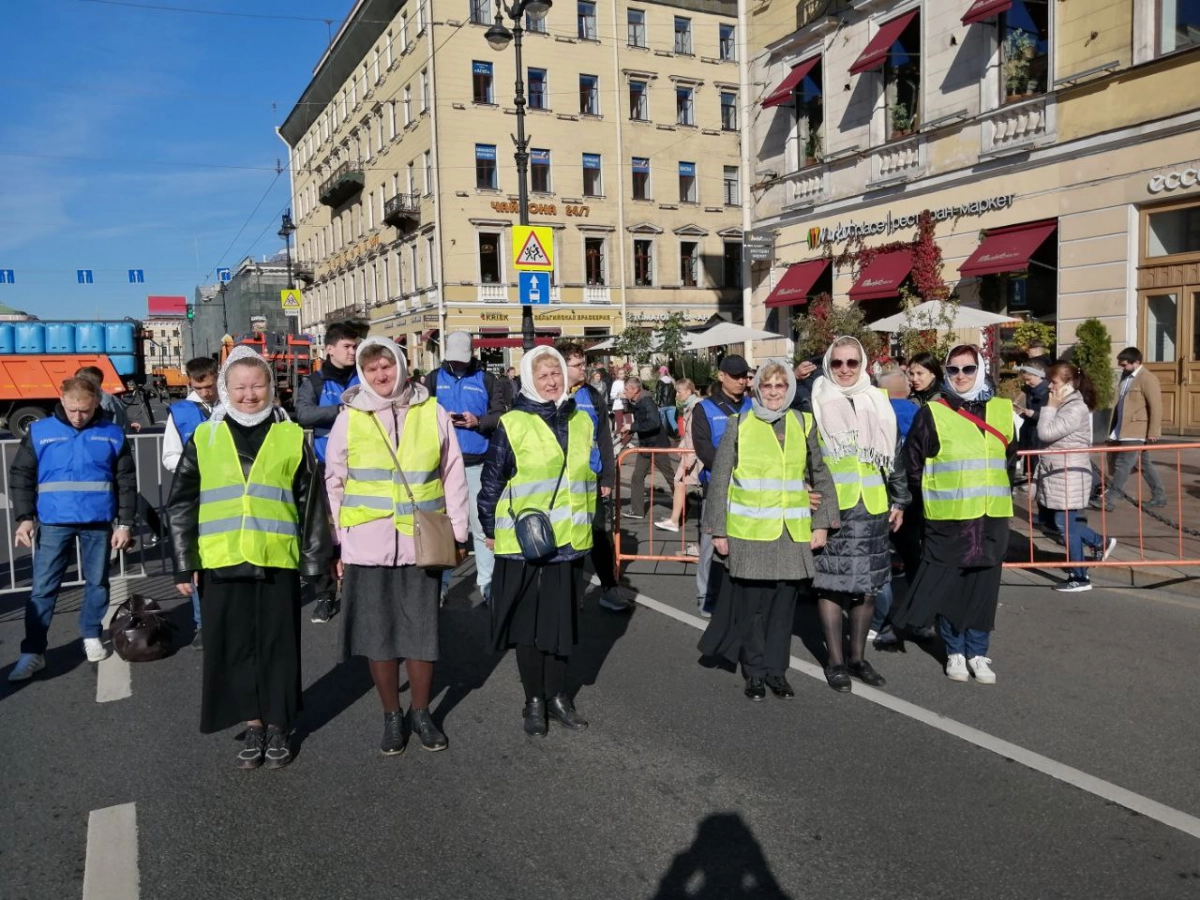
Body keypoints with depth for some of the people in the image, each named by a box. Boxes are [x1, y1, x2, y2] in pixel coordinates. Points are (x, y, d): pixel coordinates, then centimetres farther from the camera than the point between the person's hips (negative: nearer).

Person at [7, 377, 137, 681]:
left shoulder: (112, 434, 0)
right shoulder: (40, 432, -1)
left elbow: (127, 482, 3)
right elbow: (21, 476, 3)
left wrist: (125, 523, 0)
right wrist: (24, 517, -6)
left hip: (98, 523, 1)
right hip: (53, 523, -1)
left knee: (97, 583, 11)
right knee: (43, 588, -1)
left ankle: (92, 637, 27)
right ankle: (32, 652, 5)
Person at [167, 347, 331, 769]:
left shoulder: (292, 437, 3)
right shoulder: (204, 439, 5)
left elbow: (311, 504, 5)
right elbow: (181, 506, 6)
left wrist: (315, 558, 3)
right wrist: (184, 564, 2)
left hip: (277, 561, -1)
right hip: (222, 563, 1)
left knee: (278, 648, 7)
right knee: (234, 648, 9)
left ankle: (277, 727, 23)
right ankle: (253, 726, 25)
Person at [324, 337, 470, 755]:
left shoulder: (432, 412, 2)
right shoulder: (349, 418, 2)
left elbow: (453, 477, 5)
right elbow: (334, 485, 6)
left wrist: (458, 533, 4)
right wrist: (336, 545, 4)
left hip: (422, 543, 0)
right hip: (367, 545, 0)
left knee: (422, 631, 8)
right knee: (378, 634, 8)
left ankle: (421, 713, 27)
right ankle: (392, 716, 25)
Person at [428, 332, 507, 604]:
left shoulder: (487, 379, 4)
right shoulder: (434, 379, 7)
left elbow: (501, 415, -1)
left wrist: (478, 421, -18)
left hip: (478, 464, -1)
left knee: (482, 523, 5)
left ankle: (487, 581, 16)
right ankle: (440, 581, 21)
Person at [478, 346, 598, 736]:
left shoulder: (581, 422, 9)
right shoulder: (512, 425, -7)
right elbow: (492, 481, -3)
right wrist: (490, 529, 0)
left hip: (569, 541, 4)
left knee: (562, 621, 11)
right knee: (528, 623, 6)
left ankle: (557, 695, 26)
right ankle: (534, 700, 20)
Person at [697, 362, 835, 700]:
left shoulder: (803, 425, 6)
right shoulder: (740, 427, -2)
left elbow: (821, 475, 12)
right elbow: (719, 481, 0)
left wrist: (821, 523, 6)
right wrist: (718, 531, -2)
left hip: (792, 533, 3)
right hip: (750, 532, -2)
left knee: (784, 603, 8)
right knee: (751, 605, 4)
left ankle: (776, 671, 22)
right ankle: (754, 672, 19)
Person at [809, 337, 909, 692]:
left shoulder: (878, 403, 12)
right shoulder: (815, 404, 1)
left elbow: (895, 455, 15)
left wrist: (899, 501, 13)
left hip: (872, 508, 4)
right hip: (830, 508, -4)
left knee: (867, 584, 9)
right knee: (831, 583, -1)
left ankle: (858, 657, 23)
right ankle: (835, 660, 11)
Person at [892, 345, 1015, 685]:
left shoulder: (1002, 410, 7)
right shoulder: (932, 414, -4)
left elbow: (1012, 455, 20)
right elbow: (913, 462, -1)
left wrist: (1002, 490, 13)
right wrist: (932, 497, 1)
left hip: (991, 517, 3)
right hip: (947, 518, -3)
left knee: (984, 587, 7)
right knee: (948, 586, 2)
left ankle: (978, 653, 19)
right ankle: (955, 652, 18)